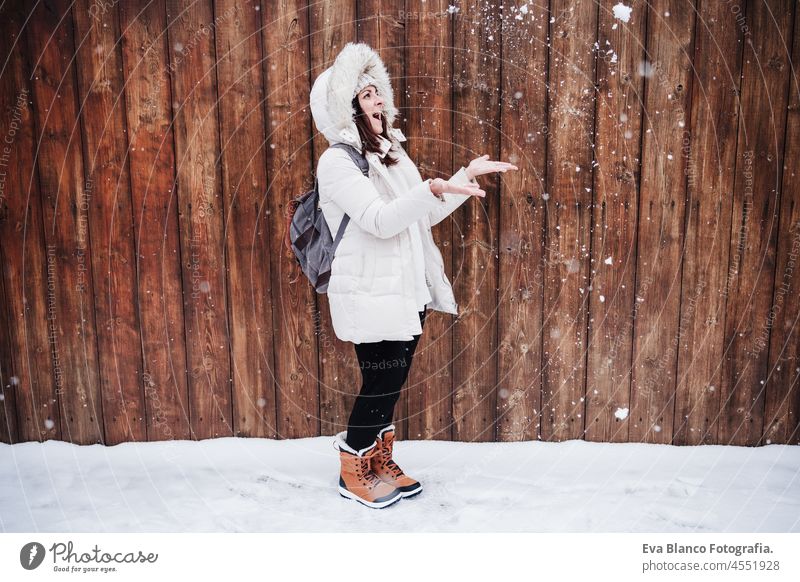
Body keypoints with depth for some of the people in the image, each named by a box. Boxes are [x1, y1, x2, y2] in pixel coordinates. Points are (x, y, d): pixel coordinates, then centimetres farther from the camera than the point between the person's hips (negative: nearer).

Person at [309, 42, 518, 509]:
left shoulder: (390, 151, 14)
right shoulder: (337, 161, -11)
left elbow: (424, 216, 15)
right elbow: (380, 220, -24)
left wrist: (467, 175, 13)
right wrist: (435, 187, -33)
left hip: (407, 290, 8)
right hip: (372, 294, -8)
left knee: (392, 383, 15)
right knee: (380, 385, 0)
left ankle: (381, 463, 32)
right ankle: (354, 473, 21)